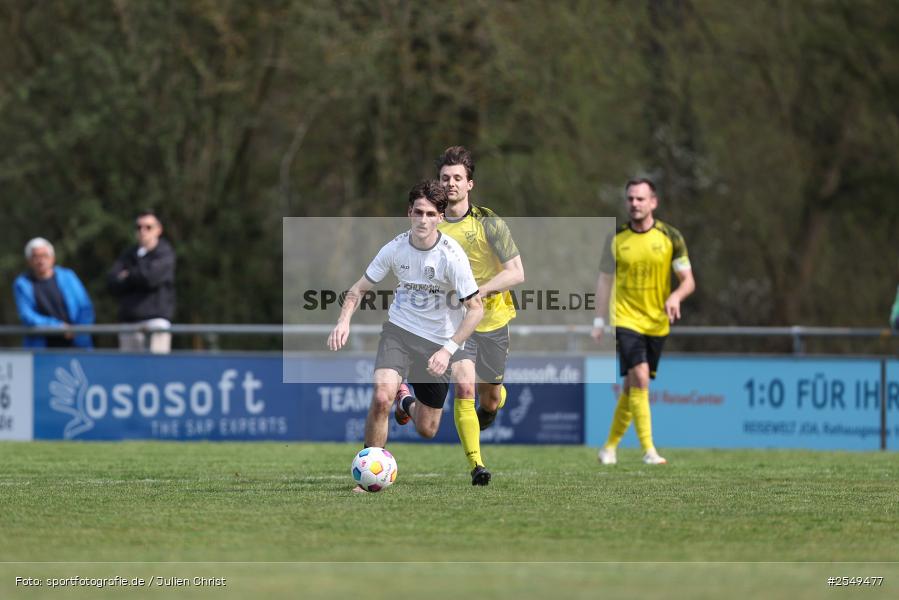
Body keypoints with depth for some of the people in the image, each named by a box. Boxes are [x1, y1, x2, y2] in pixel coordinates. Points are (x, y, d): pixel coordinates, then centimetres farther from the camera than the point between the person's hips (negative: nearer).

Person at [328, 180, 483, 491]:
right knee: (381, 396, -27)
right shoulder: (395, 248, -10)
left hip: (438, 341, -1)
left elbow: (475, 308, -15)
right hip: (398, 331, 1)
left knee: (427, 430, 8)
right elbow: (360, 288, 3)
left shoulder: (451, 255, -20)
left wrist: (448, 349, -24)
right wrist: (344, 320, -16)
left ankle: (407, 406, 46)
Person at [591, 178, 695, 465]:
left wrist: (675, 296, -22)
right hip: (626, 320, -2)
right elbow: (605, 280, 8)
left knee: (632, 387, 8)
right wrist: (599, 321, 4)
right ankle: (648, 450, -18)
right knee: (639, 378, -18)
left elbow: (688, 280, -1)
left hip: (657, 323, 2)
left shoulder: (670, 237, -1)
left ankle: (611, 445, 25)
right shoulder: (616, 239, 1)